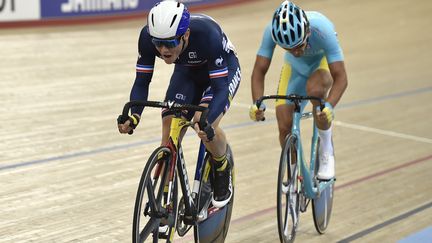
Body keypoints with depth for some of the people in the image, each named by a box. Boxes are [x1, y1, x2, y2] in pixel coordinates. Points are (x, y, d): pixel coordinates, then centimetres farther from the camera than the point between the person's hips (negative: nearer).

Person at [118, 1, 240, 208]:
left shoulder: (207, 34, -41)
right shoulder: (148, 36, -30)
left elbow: (220, 88, -38)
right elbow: (141, 82, -21)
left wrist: (207, 123, -55)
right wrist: (134, 115, -40)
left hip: (222, 70, -4)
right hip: (187, 71, 4)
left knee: (204, 122, -29)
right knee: (169, 133, -11)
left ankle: (223, 173, 1)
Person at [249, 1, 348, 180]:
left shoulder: (322, 29, -40)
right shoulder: (272, 31, -34)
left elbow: (340, 78, -39)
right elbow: (259, 71, -26)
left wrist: (329, 106, -55)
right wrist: (257, 103, -42)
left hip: (324, 63, -3)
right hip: (295, 68, 3)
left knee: (314, 88, -37)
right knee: (285, 126, -9)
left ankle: (326, 151, -16)